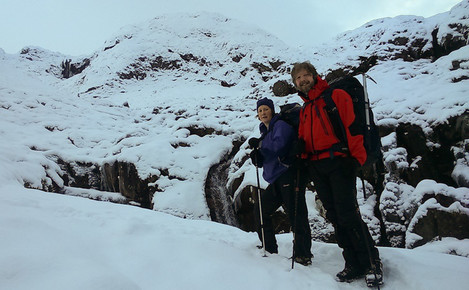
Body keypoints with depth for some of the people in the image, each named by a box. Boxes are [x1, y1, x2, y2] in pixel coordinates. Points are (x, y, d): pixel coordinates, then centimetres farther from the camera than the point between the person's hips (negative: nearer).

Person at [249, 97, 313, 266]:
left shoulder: (281, 125, -3)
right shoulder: (265, 133, 21)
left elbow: (279, 145, -23)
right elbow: (263, 162, 19)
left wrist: (259, 144, -9)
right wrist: (256, 156, -3)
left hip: (288, 176, -9)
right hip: (276, 181, 10)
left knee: (295, 215, -9)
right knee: (261, 209, 12)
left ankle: (303, 255, 1)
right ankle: (269, 249, 23)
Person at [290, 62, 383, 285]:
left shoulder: (336, 96, 4)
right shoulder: (304, 110, 23)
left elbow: (353, 125, -5)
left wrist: (355, 158, -14)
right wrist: (300, 147, 2)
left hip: (338, 163, -6)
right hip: (316, 167, 6)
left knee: (348, 214, -10)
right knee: (335, 217, 6)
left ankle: (372, 262, 5)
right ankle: (354, 265, 14)